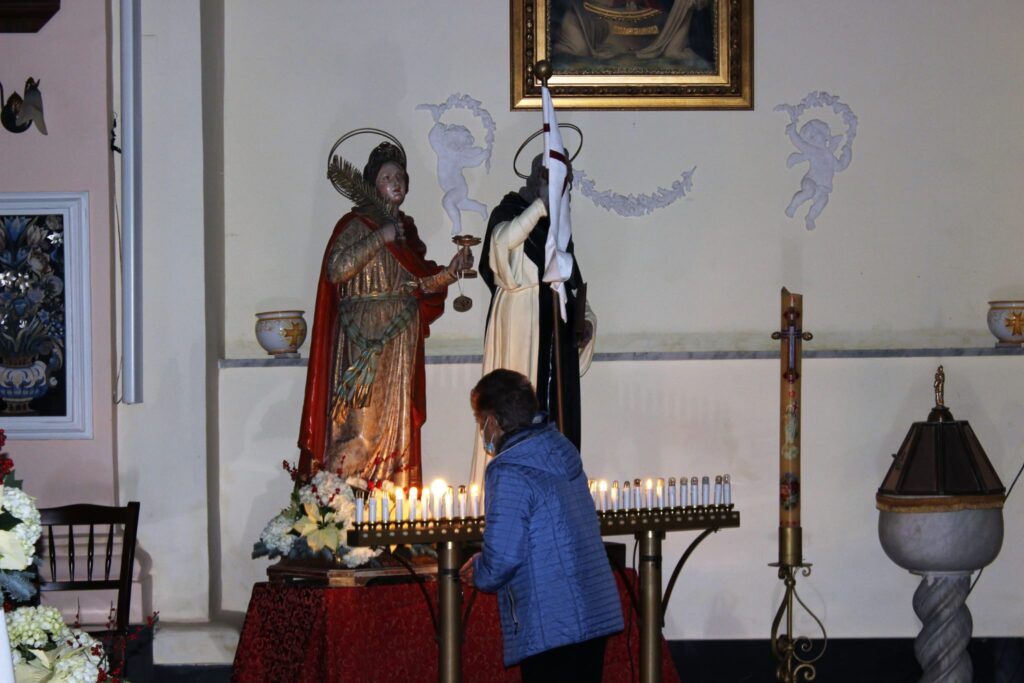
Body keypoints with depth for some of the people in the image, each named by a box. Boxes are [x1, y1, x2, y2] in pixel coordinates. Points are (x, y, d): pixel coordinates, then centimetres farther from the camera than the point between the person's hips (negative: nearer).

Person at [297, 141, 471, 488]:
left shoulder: (406, 228, 15)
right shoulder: (357, 224, -5)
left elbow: (420, 284, 16)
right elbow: (337, 269, -20)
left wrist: (453, 268, 1)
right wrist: (380, 237, -19)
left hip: (402, 340, 7)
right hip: (366, 338, -7)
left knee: (396, 423, 6)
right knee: (363, 424, -11)